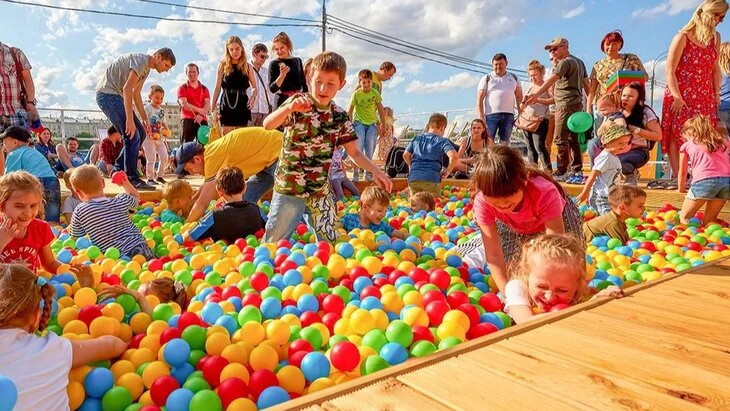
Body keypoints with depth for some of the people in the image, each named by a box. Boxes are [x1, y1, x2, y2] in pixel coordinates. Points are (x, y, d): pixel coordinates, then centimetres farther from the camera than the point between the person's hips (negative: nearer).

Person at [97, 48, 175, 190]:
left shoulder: (146, 68, 17)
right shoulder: (141, 60, -15)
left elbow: (136, 94, 21)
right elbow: (127, 89, -24)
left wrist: (144, 119, 15)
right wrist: (130, 119, -28)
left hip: (116, 96, 10)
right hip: (107, 93, -10)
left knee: (140, 133, 9)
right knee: (132, 135, -15)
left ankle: (120, 170, 17)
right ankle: (132, 179, -11)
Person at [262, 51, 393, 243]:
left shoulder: (340, 117, 0)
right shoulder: (298, 103, -12)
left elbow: (354, 152, 3)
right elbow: (267, 125, -27)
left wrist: (375, 170, -14)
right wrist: (289, 107, -46)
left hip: (321, 190, 4)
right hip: (289, 187, -4)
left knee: (330, 242, 13)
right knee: (275, 243, 7)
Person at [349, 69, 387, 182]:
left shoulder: (375, 93, -3)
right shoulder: (356, 94, -9)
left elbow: (380, 109, 6)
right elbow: (350, 111, -3)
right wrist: (350, 125, -6)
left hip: (372, 124, 3)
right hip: (359, 123, -2)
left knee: (370, 150, 0)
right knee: (358, 148, -12)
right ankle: (356, 173, -8)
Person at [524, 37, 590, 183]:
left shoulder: (565, 62, -8)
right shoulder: (579, 62, 21)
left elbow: (551, 80, -22)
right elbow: (586, 83, 22)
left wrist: (536, 94, -31)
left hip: (566, 104, -10)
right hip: (577, 104, 10)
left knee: (561, 139, -8)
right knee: (573, 139, 9)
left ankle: (562, 172, -7)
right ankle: (576, 170, 9)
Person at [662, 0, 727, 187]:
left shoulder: (715, 37, 10)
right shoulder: (682, 37, -8)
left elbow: (715, 67, 16)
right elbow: (670, 71, -11)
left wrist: (717, 93, 10)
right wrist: (676, 97, -16)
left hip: (705, 97, 5)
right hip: (681, 97, -5)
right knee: (676, 136, -3)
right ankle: (676, 177, 1)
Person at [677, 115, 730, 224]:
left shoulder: (686, 145, 17)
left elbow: (683, 172, 25)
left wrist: (681, 188, 41)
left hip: (705, 180, -4)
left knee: (684, 218, 7)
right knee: (709, 221, 16)